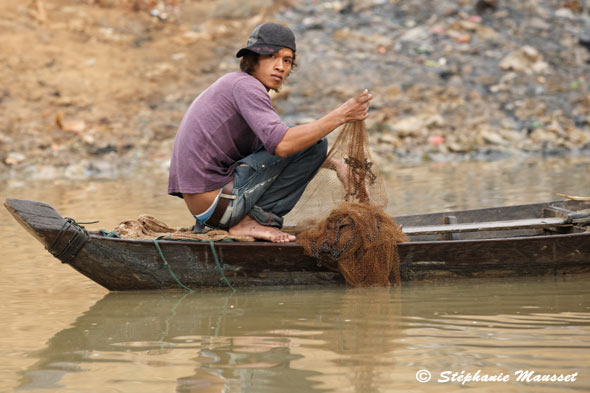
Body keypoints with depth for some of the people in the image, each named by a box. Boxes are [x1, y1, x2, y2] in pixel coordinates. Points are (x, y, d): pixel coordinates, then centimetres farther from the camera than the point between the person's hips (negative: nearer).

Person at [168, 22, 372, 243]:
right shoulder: (245, 85, -11)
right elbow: (281, 144, -26)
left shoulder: (233, 84, 20)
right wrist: (340, 116, -22)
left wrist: (334, 163, 11)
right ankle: (256, 219, -9)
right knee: (313, 143, -8)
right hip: (220, 200, -10)